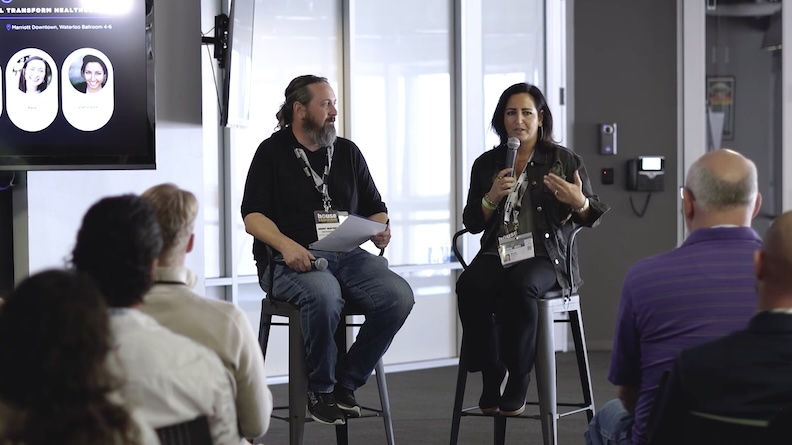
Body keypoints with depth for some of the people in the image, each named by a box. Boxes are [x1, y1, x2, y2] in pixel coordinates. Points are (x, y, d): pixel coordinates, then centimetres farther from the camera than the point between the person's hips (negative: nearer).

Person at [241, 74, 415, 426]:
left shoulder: (348, 152, 19)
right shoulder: (272, 153, 6)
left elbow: (375, 209, 21)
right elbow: (253, 216, -4)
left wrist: (380, 230, -4)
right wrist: (286, 244, -23)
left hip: (346, 255, 5)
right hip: (291, 261, -5)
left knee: (399, 294, -24)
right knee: (324, 294, -38)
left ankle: (346, 383, -8)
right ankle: (320, 389, -14)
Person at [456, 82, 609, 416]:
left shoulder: (565, 160, 9)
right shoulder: (486, 164, 16)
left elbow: (593, 217, 7)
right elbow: (472, 222, 13)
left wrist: (579, 202, -16)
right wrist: (492, 197, -5)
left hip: (545, 255, -3)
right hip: (497, 253, 3)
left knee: (519, 285, -38)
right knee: (469, 286, -32)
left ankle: (518, 382, -25)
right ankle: (490, 378, -16)